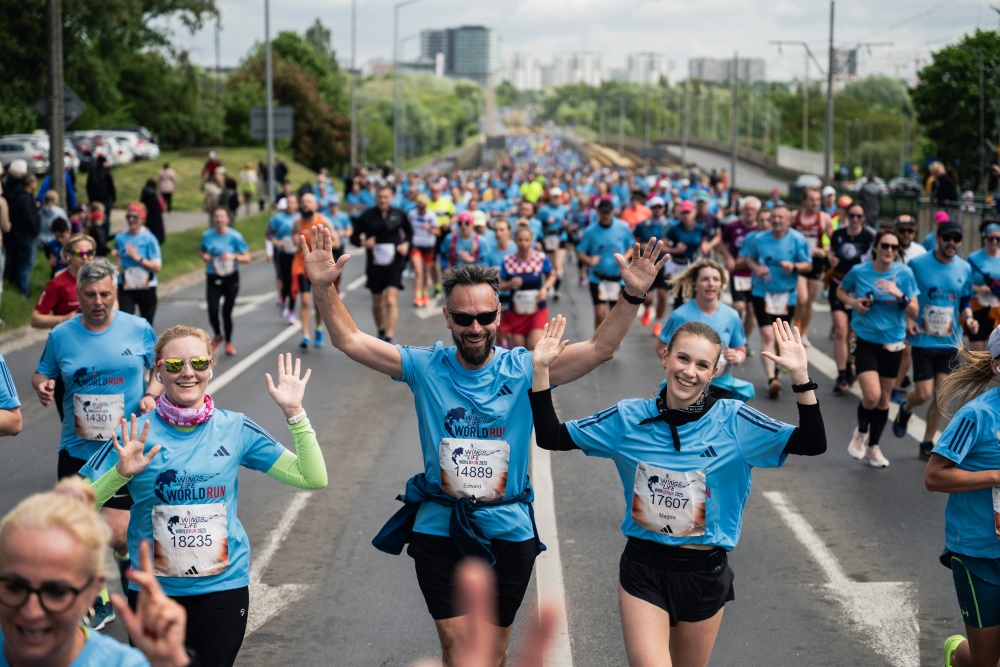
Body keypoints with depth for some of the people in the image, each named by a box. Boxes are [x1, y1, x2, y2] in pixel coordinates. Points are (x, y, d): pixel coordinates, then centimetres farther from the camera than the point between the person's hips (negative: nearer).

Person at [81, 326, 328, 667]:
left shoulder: (235, 429, -4)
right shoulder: (135, 434, -8)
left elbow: (314, 478, -5)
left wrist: (294, 412, -12)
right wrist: (121, 473, -27)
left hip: (224, 587, 0)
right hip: (152, 590, 0)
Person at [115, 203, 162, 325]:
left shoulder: (149, 239, -10)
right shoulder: (120, 238, 2)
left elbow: (157, 267, -14)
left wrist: (138, 258, -21)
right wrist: (118, 263, 8)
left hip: (146, 287, -2)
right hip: (126, 287, 2)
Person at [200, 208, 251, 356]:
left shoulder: (235, 236, -9)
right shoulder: (207, 236, -1)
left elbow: (247, 258, -6)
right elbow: (201, 250, 19)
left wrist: (234, 257, -24)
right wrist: (204, 256, -4)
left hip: (230, 278, -2)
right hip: (213, 278, 2)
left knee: (227, 312, 2)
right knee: (213, 312, -9)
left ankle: (228, 342, 25)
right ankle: (218, 336, 24)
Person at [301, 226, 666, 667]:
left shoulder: (523, 370, -8)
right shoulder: (425, 367, -5)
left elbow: (601, 349, -16)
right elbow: (349, 340, -8)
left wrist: (633, 295, -30)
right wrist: (324, 287, -23)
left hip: (508, 531, 0)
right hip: (439, 527, 0)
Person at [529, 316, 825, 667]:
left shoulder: (733, 421, -7)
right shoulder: (629, 418, -4)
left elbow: (812, 444, -12)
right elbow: (551, 437, 2)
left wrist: (800, 377, -23)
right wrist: (541, 371, -8)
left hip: (704, 573, 1)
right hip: (643, 571, -1)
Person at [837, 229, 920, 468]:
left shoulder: (904, 273, -7)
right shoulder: (859, 271, -7)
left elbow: (914, 313, -7)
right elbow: (841, 291, 13)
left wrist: (899, 295, -24)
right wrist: (852, 302, -8)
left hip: (893, 343, 2)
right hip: (866, 342, -2)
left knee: (883, 399, 11)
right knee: (871, 396, -17)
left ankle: (873, 447, 31)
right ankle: (861, 432, 16)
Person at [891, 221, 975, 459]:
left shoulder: (965, 269, 2)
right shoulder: (917, 264, -8)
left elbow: (966, 300, 15)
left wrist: (968, 318, -6)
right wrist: (907, 319, -14)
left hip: (950, 341, 3)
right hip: (923, 340, -3)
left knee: (941, 395, 1)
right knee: (923, 393, -6)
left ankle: (927, 444, 16)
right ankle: (905, 410, 31)